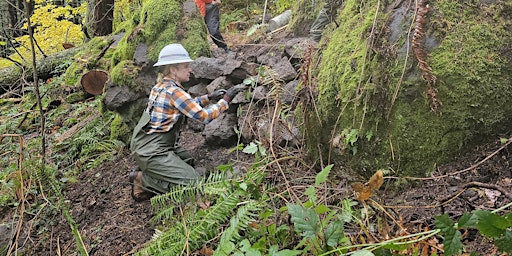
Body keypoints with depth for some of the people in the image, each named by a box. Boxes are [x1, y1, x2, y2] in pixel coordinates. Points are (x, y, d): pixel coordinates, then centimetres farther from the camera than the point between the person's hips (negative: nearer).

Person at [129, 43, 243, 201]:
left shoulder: (162, 86, 9)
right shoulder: (173, 92, -19)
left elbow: (188, 105, 22)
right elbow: (204, 116, -19)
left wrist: (209, 98, 12)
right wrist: (225, 100, -8)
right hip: (152, 152, -10)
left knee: (190, 163, 24)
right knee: (195, 183, -11)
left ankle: (145, 171, 13)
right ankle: (142, 179, -4)